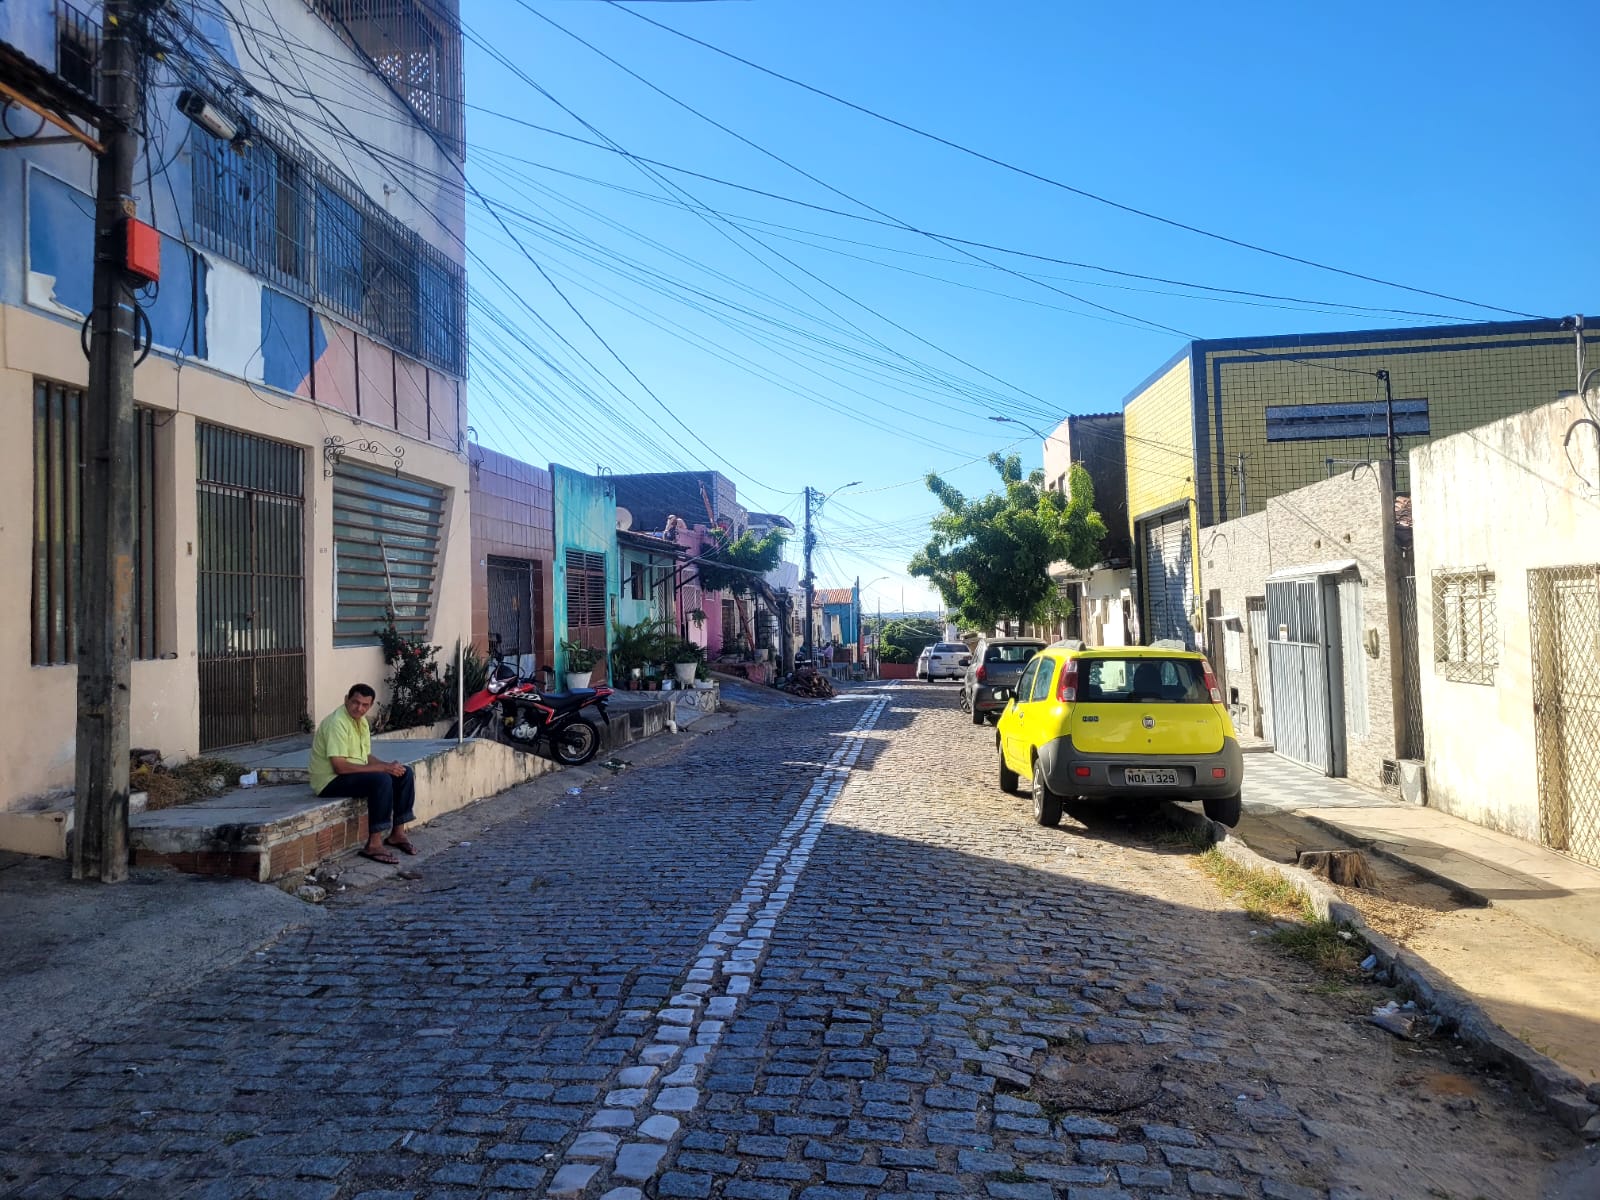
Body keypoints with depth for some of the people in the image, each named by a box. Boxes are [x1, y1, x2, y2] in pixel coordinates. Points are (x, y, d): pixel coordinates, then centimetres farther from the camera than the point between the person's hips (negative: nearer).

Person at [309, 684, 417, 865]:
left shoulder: (362, 721, 8)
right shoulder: (337, 722, -22)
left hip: (356, 774, 10)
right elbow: (339, 766, -28)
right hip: (331, 781, -10)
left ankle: (397, 833, 6)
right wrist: (382, 768, -26)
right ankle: (374, 845, -28)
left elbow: (366, 757, 15)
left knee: (405, 773, 1)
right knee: (382, 780, -31)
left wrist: (389, 765, -7)